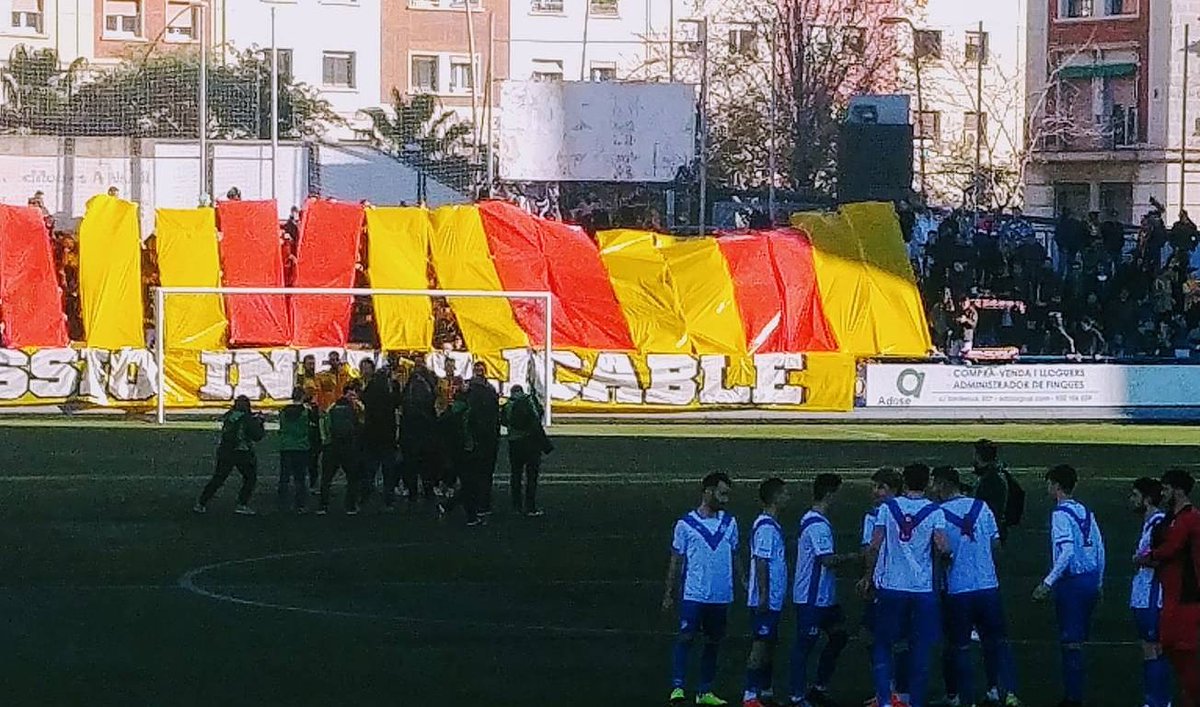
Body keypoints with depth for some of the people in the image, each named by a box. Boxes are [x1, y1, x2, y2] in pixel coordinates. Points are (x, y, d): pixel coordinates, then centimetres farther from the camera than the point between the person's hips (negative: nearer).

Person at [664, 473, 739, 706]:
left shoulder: (729, 523, 8)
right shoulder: (686, 525, -3)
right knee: (685, 639, -12)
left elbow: (734, 558, 15)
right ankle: (677, 687, -12)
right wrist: (669, 595, 1)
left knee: (713, 643, 9)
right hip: (694, 595, -4)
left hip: (721, 597, 4)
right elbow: (676, 562, 2)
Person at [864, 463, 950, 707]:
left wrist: (869, 575, 11)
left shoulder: (887, 507, 0)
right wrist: (946, 550, 9)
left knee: (883, 644, 11)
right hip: (922, 589, -1)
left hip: (890, 586, 1)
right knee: (920, 650, 9)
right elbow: (942, 547, -14)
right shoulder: (934, 511, -4)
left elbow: (875, 545, -1)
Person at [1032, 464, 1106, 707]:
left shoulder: (1061, 514, -12)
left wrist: (1048, 583, -22)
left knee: (1071, 642, -4)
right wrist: (1098, 583, 22)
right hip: (1091, 580, 8)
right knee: (1079, 641, 14)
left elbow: (1067, 552, -22)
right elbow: (1099, 548, 14)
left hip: (1072, 583, -8)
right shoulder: (1085, 512, 12)